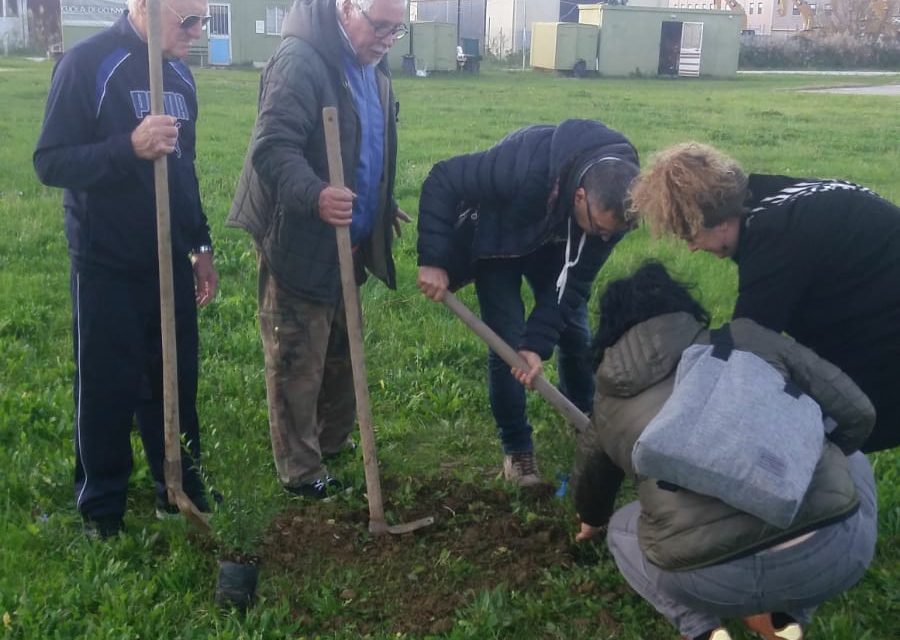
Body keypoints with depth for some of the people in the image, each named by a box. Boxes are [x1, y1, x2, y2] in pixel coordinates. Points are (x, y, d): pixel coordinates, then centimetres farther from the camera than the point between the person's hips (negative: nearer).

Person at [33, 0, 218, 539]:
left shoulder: (180, 74, 9)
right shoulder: (88, 64, -13)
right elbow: (50, 162, -16)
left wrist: (201, 244, 17)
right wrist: (130, 147, -31)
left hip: (170, 264, 6)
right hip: (108, 268, -6)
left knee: (177, 385, 12)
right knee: (109, 392, 5)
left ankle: (184, 497, 28)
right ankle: (102, 517, 21)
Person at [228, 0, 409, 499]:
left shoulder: (371, 69, 11)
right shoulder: (300, 61, -19)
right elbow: (273, 147, -28)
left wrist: (384, 208, 24)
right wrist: (315, 196, -43)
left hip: (347, 242, 9)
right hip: (299, 242, -9)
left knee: (341, 351, 19)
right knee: (297, 361, 2)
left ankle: (334, 442, 37)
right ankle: (300, 471, 15)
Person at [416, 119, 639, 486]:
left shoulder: (613, 203, -28)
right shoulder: (523, 167, -44)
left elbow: (575, 279, -21)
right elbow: (442, 182, -33)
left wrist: (539, 342, -27)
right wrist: (433, 260, -37)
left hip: (551, 245, 4)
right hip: (496, 244, -4)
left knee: (576, 337, 3)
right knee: (507, 344, -8)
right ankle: (517, 449, 9)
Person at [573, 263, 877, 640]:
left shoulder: (609, 405, 19)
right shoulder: (745, 336, 13)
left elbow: (589, 482, 38)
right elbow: (857, 413, 14)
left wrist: (593, 522, 63)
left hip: (706, 581, 1)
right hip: (831, 549, 0)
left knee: (622, 529, 34)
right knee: (853, 465, 34)